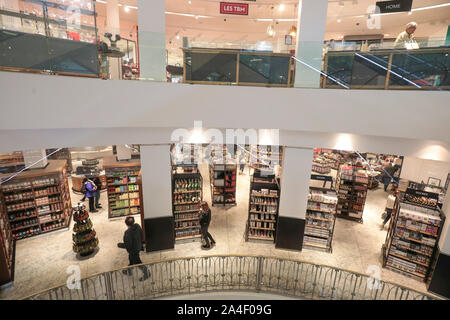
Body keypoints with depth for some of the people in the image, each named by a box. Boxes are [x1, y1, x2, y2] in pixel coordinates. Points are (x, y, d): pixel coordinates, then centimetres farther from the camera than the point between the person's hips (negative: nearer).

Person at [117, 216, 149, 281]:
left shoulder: (128, 233, -36)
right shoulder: (137, 226, -16)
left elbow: (127, 245, -28)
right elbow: (141, 235, -1)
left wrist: (119, 245, -10)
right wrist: (139, 243, 18)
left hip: (133, 250, -8)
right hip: (138, 247, 8)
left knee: (137, 262, 14)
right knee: (131, 259, 30)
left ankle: (146, 273, 26)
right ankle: (128, 271, 53)